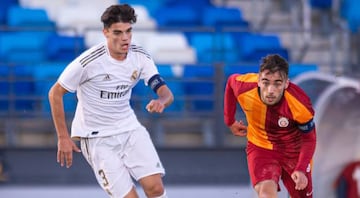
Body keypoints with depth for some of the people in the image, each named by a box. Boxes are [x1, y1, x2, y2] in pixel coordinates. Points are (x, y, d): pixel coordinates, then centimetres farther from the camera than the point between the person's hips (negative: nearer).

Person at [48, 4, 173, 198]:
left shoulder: (140, 57, -6)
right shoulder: (88, 62, -21)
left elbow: (166, 93, -8)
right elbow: (55, 93, -10)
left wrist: (161, 101, -33)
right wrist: (63, 137, -10)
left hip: (130, 128, 4)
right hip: (97, 137, -4)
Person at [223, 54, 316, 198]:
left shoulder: (300, 104, -32)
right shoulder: (244, 87, -27)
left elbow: (309, 139, -17)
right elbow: (231, 81, -1)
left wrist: (301, 169, -31)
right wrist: (230, 121, 7)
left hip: (294, 151, 0)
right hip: (260, 147, 0)